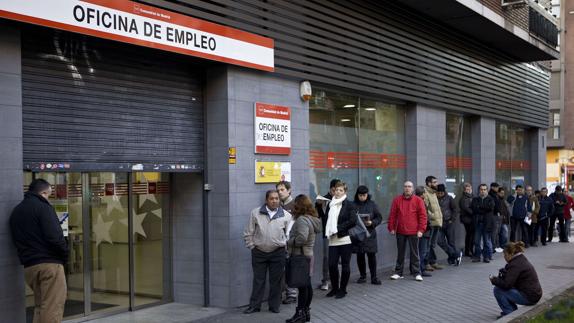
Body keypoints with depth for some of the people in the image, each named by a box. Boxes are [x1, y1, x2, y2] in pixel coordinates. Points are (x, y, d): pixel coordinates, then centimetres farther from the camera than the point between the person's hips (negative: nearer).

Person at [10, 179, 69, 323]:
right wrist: (64, 255, -5)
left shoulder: (16, 211, 17)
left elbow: (17, 240, 18)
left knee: (39, 305, 17)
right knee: (52, 307, -7)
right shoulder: (43, 207, -9)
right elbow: (55, 237, -17)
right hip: (49, 263, -8)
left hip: (29, 265, 8)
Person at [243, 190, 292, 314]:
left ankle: (274, 306, 19)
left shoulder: (286, 215, -1)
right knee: (258, 280, 7)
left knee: (276, 281, 7)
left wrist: (285, 245, 0)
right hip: (259, 252, 0)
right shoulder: (256, 213, -1)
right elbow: (248, 233, 4)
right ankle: (254, 305, 16)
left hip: (278, 253, 0)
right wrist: (252, 246, 1)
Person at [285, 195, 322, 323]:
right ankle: (306, 311, 24)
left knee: (302, 286, -3)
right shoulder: (311, 219, 12)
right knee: (307, 285, 15)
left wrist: (289, 242, -15)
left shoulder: (302, 220, -18)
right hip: (308, 254, 10)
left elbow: (302, 238, -30)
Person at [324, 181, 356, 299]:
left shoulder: (349, 204, -3)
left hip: (345, 239, -4)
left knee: (345, 265, 4)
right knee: (332, 264, 0)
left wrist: (338, 228, -13)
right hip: (333, 240, 4)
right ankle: (334, 288, 18)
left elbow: (353, 221, -12)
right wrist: (328, 231, -1)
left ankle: (342, 289, 15)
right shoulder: (330, 204, 12)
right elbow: (326, 219, 17)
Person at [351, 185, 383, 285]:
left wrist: (372, 223, -13)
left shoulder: (372, 204, 2)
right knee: (360, 256, 8)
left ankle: (374, 277, 6)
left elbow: (379, 218, 3)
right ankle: (362, 276, 21)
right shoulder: (353, 205, 0)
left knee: (372, 256, -2)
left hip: (370, 234, -1)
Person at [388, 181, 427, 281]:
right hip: (400, 232, 2)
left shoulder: (418, 200, -1)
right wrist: (391, 228, 1)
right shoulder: (397, 200, 4)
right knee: (400, 252, 11)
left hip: (413, 232, -2)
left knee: (414, 253, 4)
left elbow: (423, 216, -3)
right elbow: (392, 215, 5)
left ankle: (417, 273, 10)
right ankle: (398, 272, 18)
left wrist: (421, 229, -9)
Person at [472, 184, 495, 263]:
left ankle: (487, 256, 9)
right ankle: (477, 256, 10)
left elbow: (490, 207, -12)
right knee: (477, 241, 3)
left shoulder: (490, 199, 6)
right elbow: (474, 209, -3)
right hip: (478, 222, 2)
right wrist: (485, 209, -11)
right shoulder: (475, 199, 12)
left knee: (487, 241, 2)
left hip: (487, 223, -2)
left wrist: (479, 207, -8)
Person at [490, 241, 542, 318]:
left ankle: (510, 313, -2)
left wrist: (494, 280, -6)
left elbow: (506, 284, -21)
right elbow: (509, 278, 17)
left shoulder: (516, 264, -19)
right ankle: (513, 310, 20)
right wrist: (497, 278, 2)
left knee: (497, 290, -9)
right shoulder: (521, 259, 12)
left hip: (528, 297, -10)